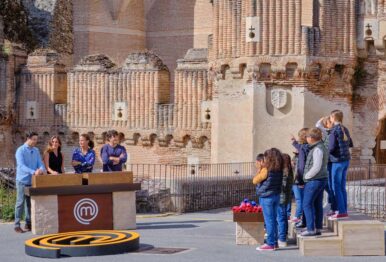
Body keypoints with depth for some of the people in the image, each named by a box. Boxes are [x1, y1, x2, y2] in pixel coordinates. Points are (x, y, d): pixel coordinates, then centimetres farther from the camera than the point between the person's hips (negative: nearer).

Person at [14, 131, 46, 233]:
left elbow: (40, 163, 7)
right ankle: (17, 225, -1)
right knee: (20, 203, -4)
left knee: (31, 203, 9)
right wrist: (33, 172, -33)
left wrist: (42, 169, -18)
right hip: (23, 181, -6)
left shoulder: (36, 151, 10)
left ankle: (28, 223, 18)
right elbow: (21, 165, -21)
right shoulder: (20, 150, -9)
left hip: (33, 181, 6)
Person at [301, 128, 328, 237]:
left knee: (307, 204, -6)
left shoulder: (317, 149, -18)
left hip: (314, 180, -10)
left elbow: (316, 167, -24)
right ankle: (318, 228, 15)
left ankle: (311, 229, -7)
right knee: (318, 204, 12)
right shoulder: (322, 147, 13)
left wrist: (307, 176, -11)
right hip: (321, 180, 10)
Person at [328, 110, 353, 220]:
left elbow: (331, 147, -18)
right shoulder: (345, 130, 10)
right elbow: (350, 144, 21)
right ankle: (344, 211, 14)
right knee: (342, 186, 12)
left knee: (336, 187, -3)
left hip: (337, 161, -8)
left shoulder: (334, 130, -13)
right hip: (346, 160, 8)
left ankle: (341, 212, -4)